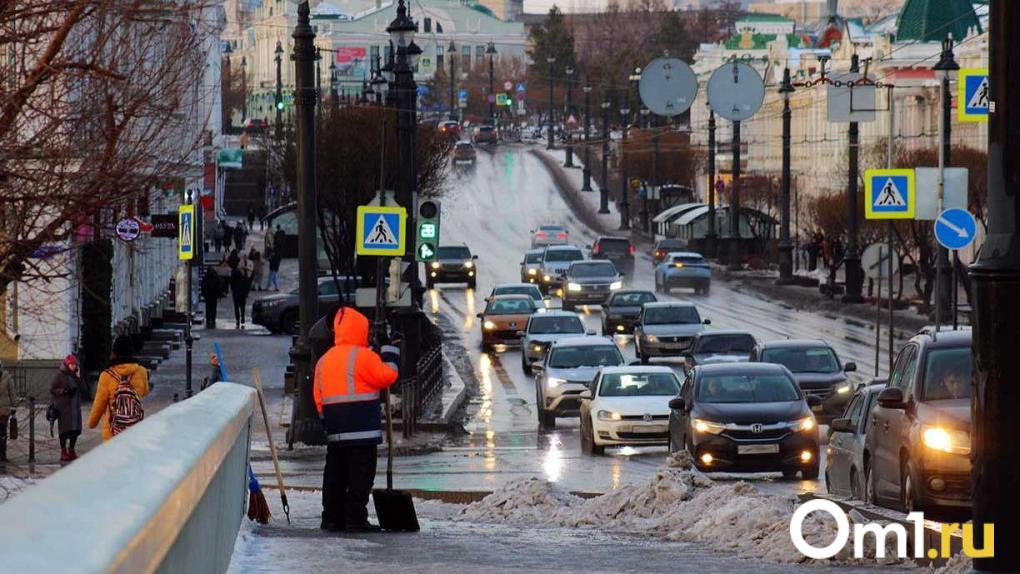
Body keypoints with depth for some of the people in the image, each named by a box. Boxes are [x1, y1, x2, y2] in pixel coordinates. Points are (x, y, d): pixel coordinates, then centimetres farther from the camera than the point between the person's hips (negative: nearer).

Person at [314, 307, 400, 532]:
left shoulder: (323, 361, 13)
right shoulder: (362, 356, -10)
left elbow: (319, 397, 14)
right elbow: (386, 375, -7)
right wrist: (391, 351, 5)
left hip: (335, 430, 7)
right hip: (362, 429, -7)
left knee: (335, 476, 11)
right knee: (360, 475, -4)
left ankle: (332, 518, 13)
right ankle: (356, 518, -8)